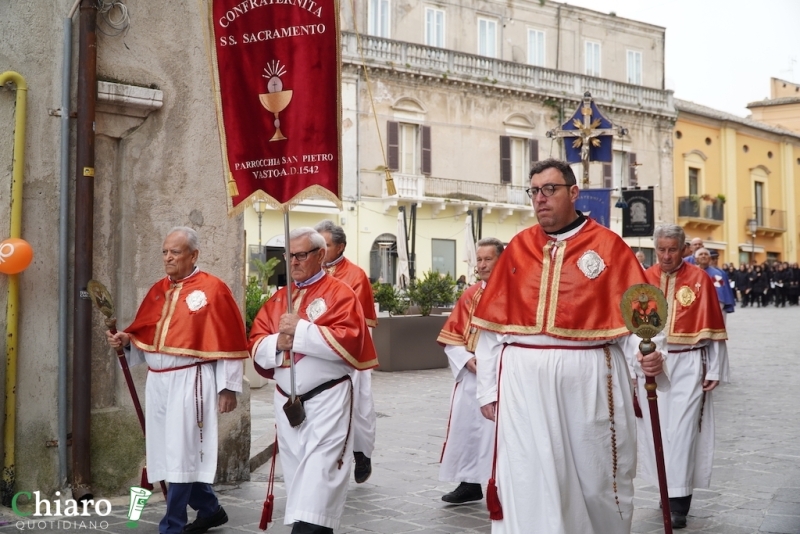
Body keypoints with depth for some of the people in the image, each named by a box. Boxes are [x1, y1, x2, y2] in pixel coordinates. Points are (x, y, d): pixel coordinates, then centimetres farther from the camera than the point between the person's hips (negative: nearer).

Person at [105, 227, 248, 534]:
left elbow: (228, 342, -9)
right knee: (170, 452, 13)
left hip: (189, 382, -7)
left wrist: (228, 386, -10)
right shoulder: (157, 290, 12)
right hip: (157, 382, 7)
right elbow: (145, 336, 18)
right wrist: (126, 341, -3)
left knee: (181, 456, -4)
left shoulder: (212, 289, -8)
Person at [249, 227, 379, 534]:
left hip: (327, 399, -6)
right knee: (296, 473, 12)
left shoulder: (339, 294, -4)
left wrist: (300, 330, -20)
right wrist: (277, 342, -12)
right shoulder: (277, 299, 14)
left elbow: (348, 340, -18)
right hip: (286, 400, 6)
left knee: (318, 473, -12)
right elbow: (256, 347, 10)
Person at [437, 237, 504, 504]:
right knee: (466, 427, 8)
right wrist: (468, 360, -6)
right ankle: (470, 483, 21)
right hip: (470, 374, 5)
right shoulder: (469, 296, 10)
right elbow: (451, 337, 10)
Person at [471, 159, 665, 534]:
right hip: (524, 379, 2)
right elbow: (492, 324, 8)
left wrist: (646, 353, -25)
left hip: (588, 376, -1)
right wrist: (487, 388, 5)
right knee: (528, 480, 1)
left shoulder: (608, 245, 2)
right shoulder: (518, 247, 8)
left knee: (594, 475, 10)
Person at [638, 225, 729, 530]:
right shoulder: (643, 280, 3)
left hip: (688, 365, -2)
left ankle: (678, 501, 0)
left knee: (681, 430, -5)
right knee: (656, 428, 7)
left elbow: (711, 327, 0)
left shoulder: (699, 279, -2)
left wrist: (714, 370, -1)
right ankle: (668, 489, 23)